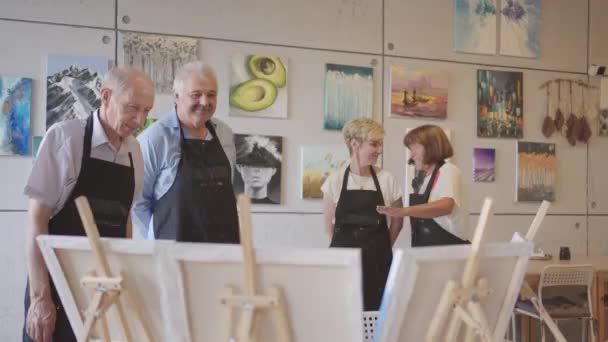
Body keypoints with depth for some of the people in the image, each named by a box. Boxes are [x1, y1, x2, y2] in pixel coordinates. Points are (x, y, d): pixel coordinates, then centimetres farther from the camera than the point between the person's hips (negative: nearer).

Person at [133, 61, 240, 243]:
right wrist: (160, 239, -8)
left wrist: (229, 235, 12)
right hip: (175, 249, -5)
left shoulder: (226, 134, 8)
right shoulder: (154, 138, -10)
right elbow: (137, 198, -7)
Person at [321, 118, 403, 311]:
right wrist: (347, 245, 9)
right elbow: (329, 223, 7)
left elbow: (397, 220, 11)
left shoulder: (387, 179, 0)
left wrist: (381, 248, 11)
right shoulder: (335, 180, -2)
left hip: (378, 260, 1)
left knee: (376, 313, 0)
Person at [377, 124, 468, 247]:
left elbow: (446, 206, -32)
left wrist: (403, 211, -42)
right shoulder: (422, 177, 12)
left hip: (447, 247, -7)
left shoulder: (448, 171, -13)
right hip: (424, 250, 7)